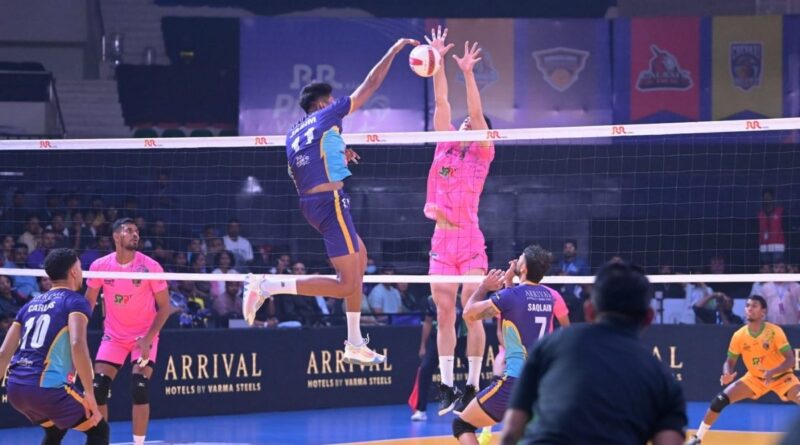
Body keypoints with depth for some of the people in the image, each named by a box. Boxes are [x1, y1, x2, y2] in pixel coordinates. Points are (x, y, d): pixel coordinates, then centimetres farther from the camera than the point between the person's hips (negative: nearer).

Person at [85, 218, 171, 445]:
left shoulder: (150, 266, -15)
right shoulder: (100, 266, -8)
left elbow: (165, 307, -10)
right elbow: (88, 302, 5)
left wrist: (148, 338, -22)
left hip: (144, 335, -2)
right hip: (113, 335, 3)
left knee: (140, 389, -17)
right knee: (98, 388, -7)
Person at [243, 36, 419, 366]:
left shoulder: (294, 135, 18)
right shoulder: (328, 115, -1)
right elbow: (371, 84, 3)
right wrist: (394, 50, 12)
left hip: (309, 203, 9)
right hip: (330, 202, -9)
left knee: (360, 257, 24)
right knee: (347, 285, -10)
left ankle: (355, 344, 22)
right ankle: (267, 285, -21)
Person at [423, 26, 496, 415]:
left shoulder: (482, 153, 2)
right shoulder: (445, 146, 11)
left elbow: (476, 112, -10)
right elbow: (441, 102, 7)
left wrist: (467, 73, -18)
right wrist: (438, 61, 1)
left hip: (469, 241, -4)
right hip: (441, 240, 4)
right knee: (444, 313, 5)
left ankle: (472, 385, -3)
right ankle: (447, 386, 9)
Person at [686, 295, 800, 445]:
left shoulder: (774, 332, -24)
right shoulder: (739, 335, -15)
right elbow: (730, 362, -4)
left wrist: (772, 372, -41)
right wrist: (727, 374, -28)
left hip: (781, 376, -3)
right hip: (754, 377, 3)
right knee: (720, 400, -9)